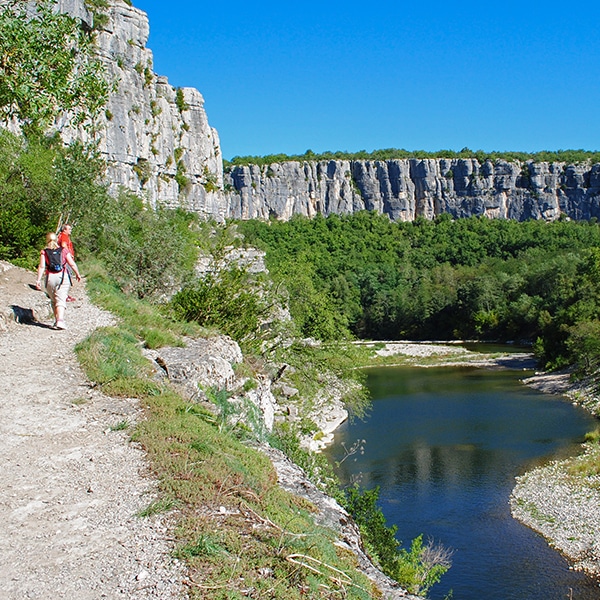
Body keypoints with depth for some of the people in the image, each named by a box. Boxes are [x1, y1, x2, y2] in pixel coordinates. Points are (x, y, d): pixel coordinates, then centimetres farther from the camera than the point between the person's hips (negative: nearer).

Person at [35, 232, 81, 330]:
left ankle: (57, 320, 20)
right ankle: (60, 320, -21)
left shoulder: (44, 252, 3)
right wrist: (77, 274, 13)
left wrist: (38, 280, -6)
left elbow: (41, 266, -6)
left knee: (53, 300, 17)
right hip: (63, 276, -1)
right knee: (61, 300, -5)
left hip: (50, 277, 1)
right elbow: (72, 264, 1)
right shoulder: (64, 250, 5)